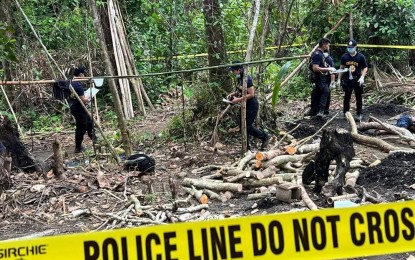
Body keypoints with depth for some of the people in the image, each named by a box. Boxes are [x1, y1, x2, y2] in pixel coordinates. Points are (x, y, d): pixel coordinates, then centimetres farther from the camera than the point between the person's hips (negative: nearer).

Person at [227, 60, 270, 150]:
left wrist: (238, 99, -24)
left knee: (248, 127, -3)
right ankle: (246, 147, 21)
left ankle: (265, 137, 16)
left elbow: (251, 94, -25)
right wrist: (233, 94, 4)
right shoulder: (239, 79, 5)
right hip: (245, 106, 9)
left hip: (251, 107, -9)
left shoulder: (247, 79, -23)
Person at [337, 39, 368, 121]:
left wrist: (362, 77, -14)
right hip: (347, 80, 2)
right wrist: (339, 79, 8)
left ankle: (359, 114, 14)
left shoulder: (361, 57, -4)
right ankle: (345, 113, 16)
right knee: (347, 97, 7)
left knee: (359, 98, 6)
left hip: (357, 80, -1)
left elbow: (365, 68, 1)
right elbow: (341, 68, 11)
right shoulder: (344, 57, 2)